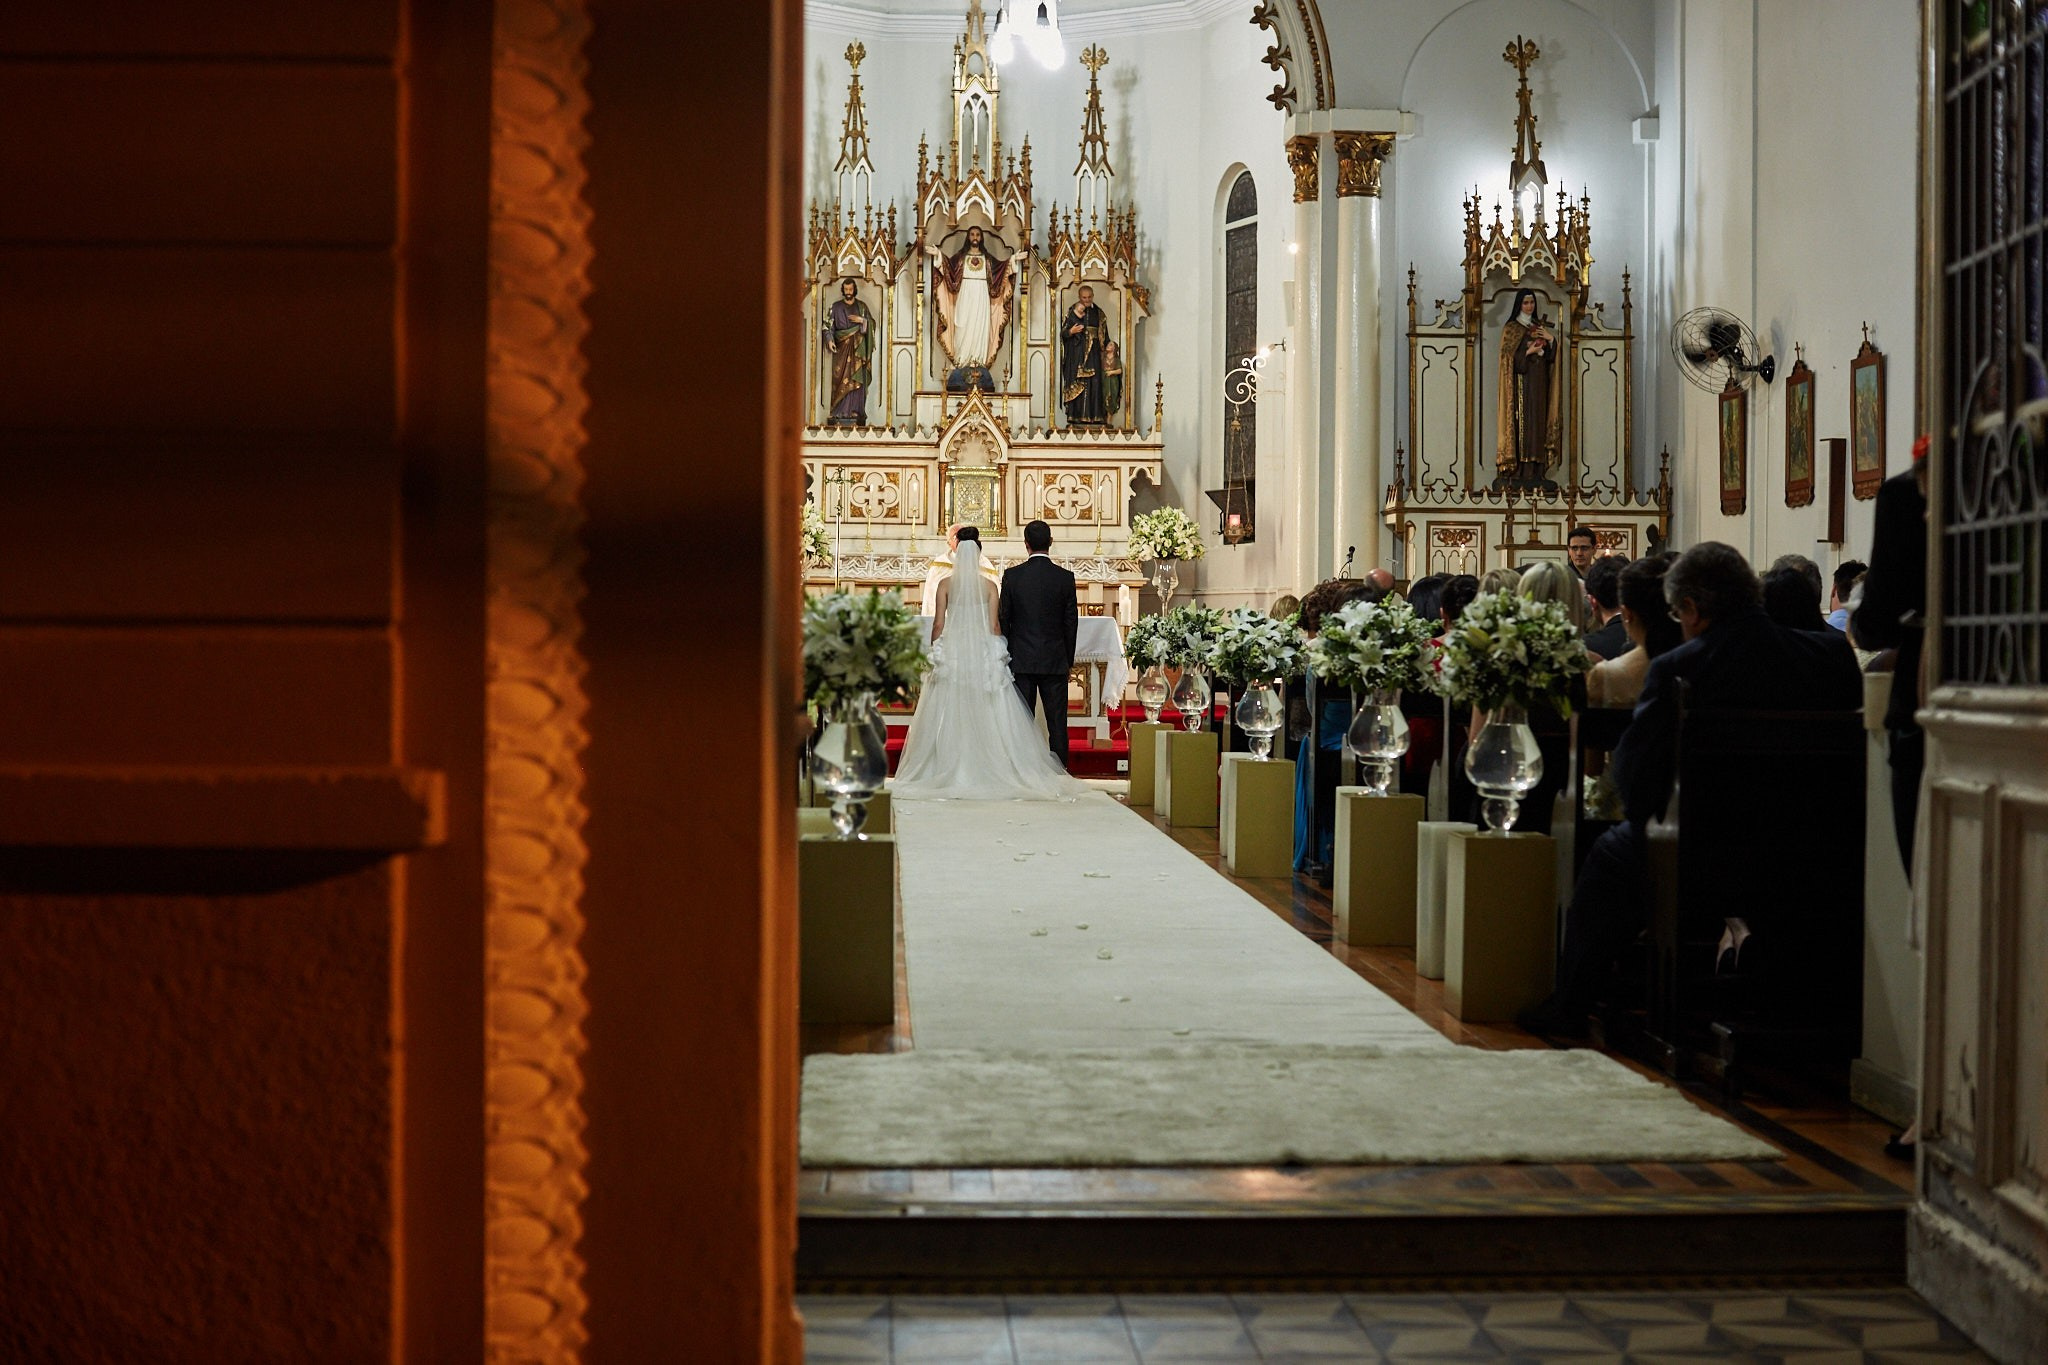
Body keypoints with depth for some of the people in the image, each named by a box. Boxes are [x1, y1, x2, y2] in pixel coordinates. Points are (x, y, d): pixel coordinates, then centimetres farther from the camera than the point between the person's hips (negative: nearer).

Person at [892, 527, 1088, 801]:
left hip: (951, 652, 0)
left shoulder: (946, 585, -2)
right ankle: (987, 771, -1)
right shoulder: (989, 586, 0)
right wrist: (997, 654, 10)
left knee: (950, 714, 3)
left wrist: (934, 654, 8)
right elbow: (995, 626, 0)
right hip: (983, 653, 0)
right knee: (986, 715, 2)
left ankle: (949, 772, 0)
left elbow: (938, 624, -2)